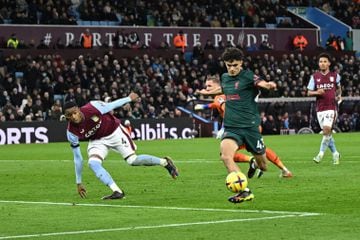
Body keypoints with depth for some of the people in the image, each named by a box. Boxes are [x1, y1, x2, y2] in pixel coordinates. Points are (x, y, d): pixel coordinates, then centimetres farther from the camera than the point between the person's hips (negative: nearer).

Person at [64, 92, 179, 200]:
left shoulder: (92, 108, -33)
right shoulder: (71, 132, -23)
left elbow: (112, 105, -12)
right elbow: (77, 158, -13)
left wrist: (129, 98, 3)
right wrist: (79, 182, -8)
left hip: (114, 132, -2)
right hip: (97, 141, 2)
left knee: (132, 161, -6)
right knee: (93, 163, -24)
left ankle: (165, 162, 17)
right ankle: (117, 191, -20)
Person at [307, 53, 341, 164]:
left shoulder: (335, 75, 5)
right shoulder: (314, 76, 4)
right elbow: (309, 93, 4)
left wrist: (338, 95, 13)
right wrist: (317, 92, -13)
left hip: (331, 108, -2)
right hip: (320, 108, 2)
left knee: (327, 130, -18)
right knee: (327, 133, 5)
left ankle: (320, 154, -11)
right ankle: (335, 153, 22)